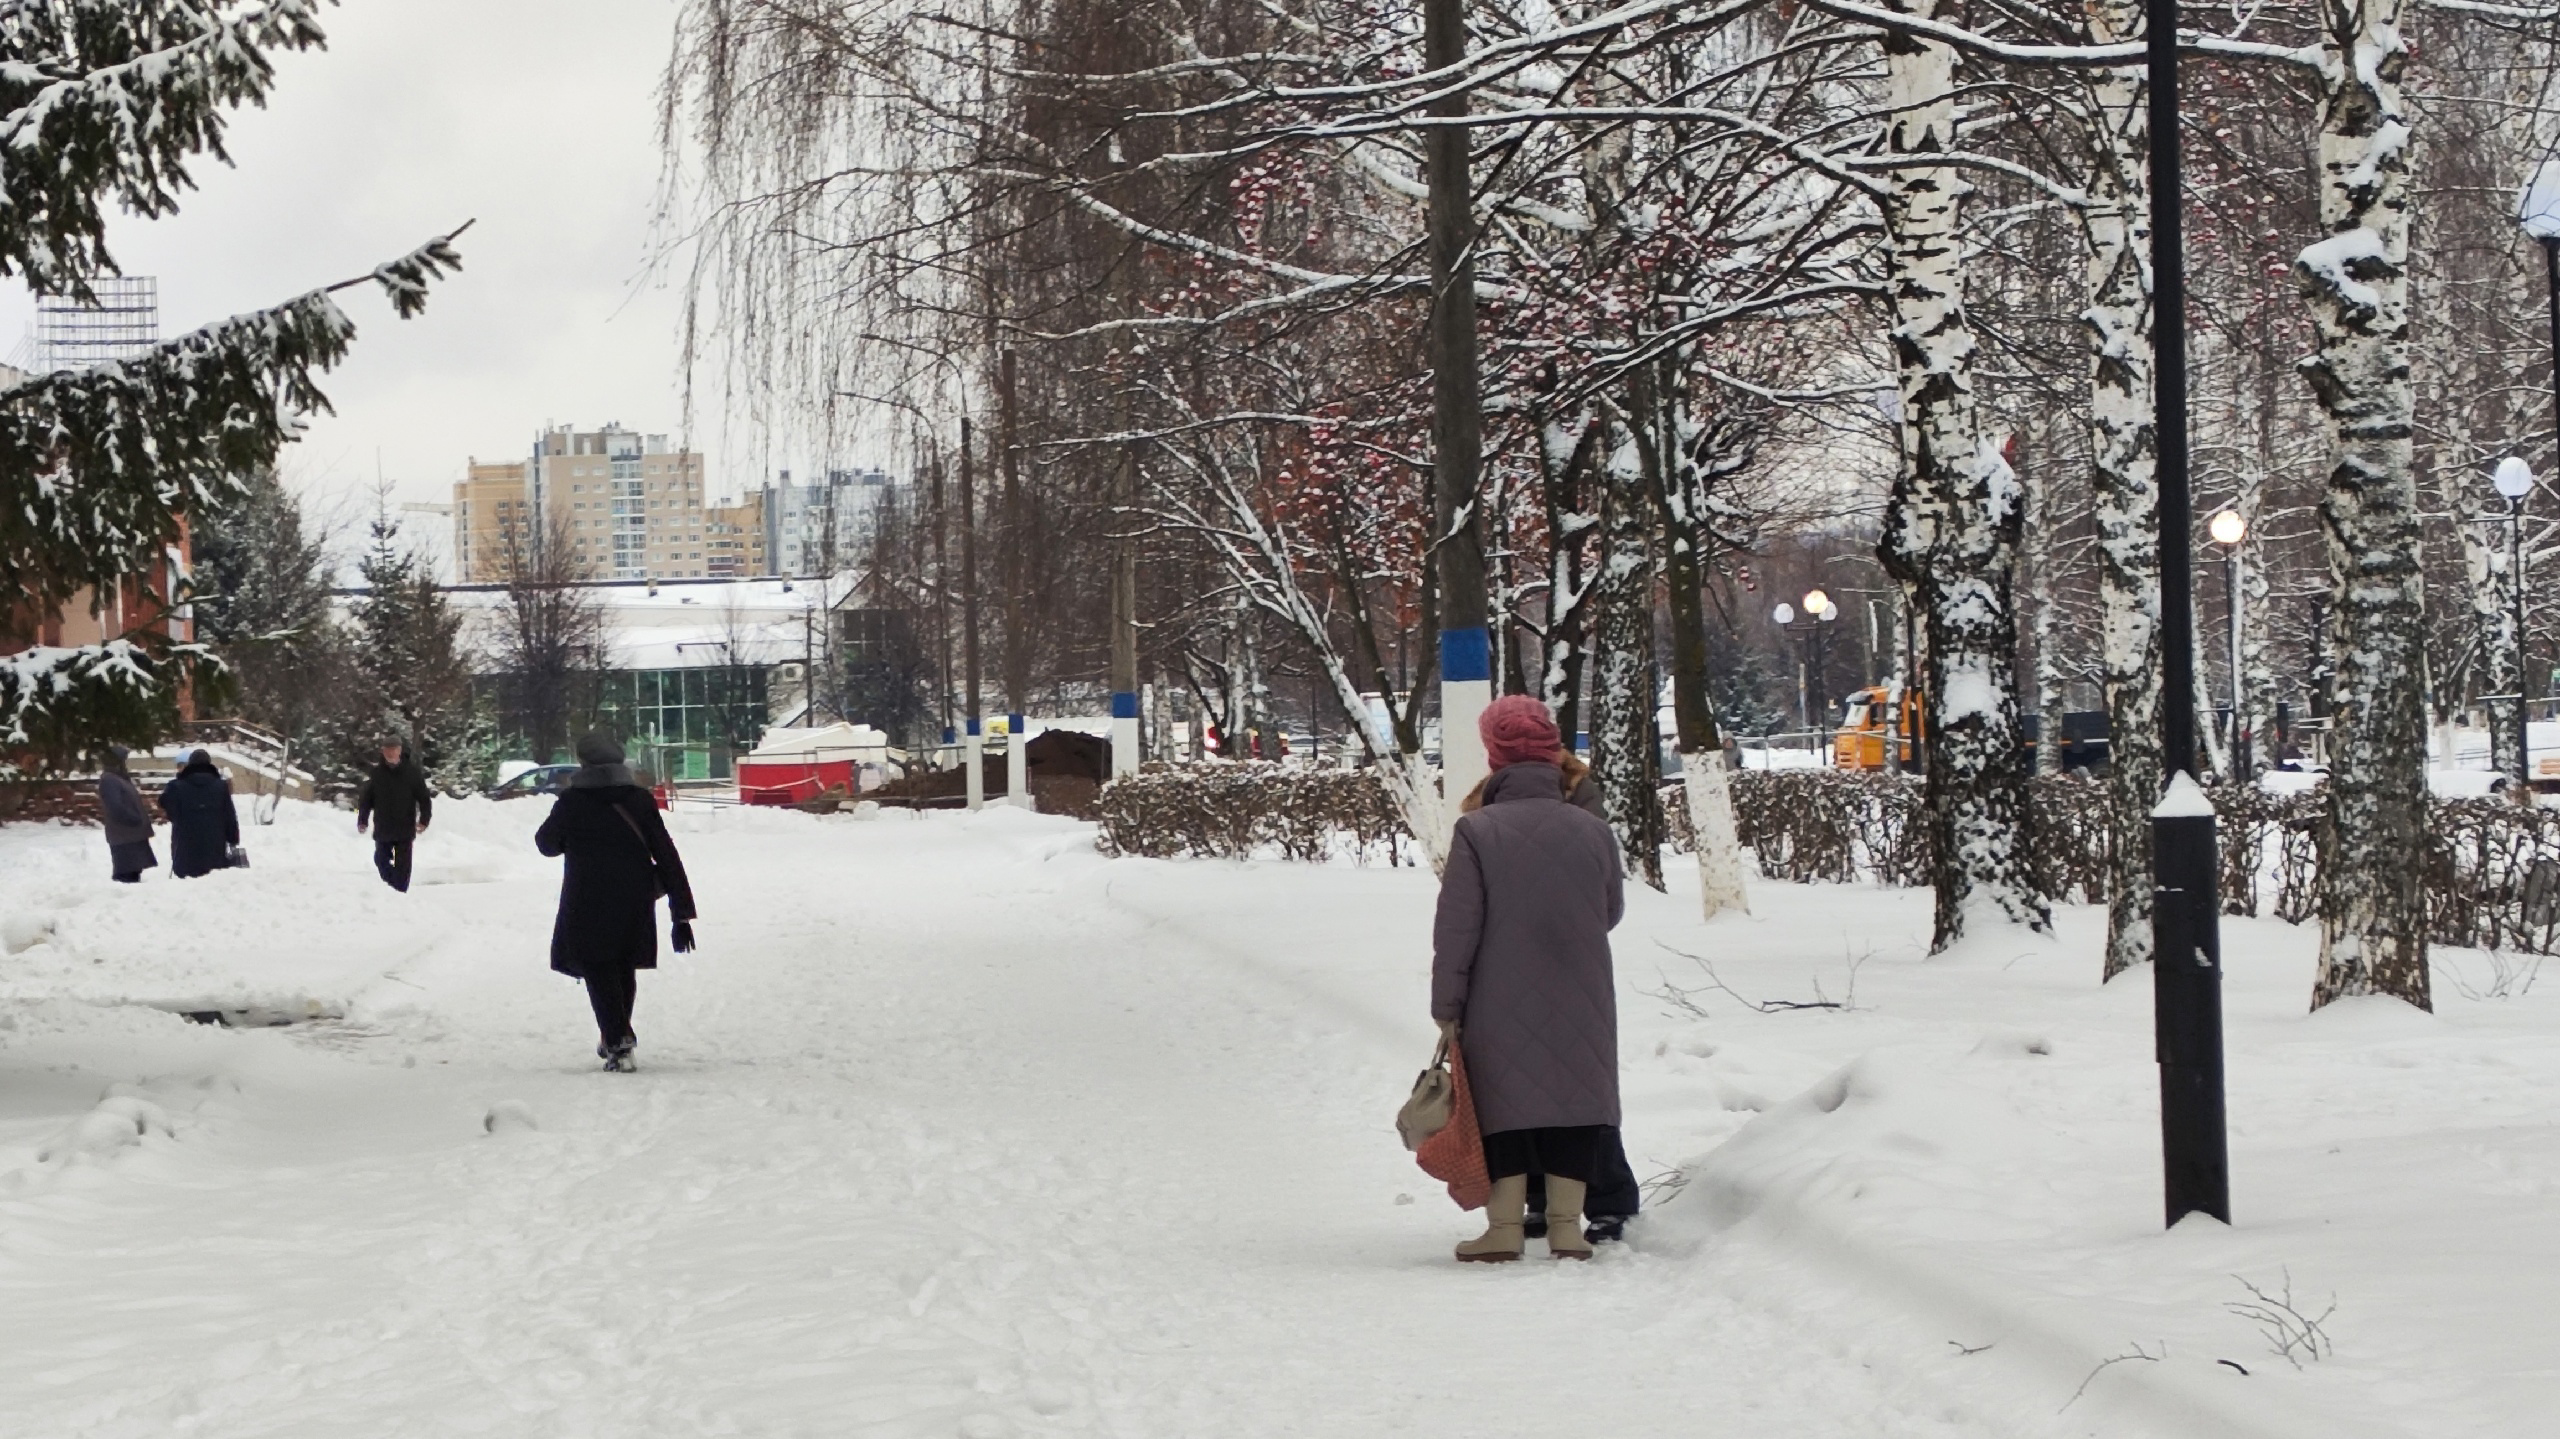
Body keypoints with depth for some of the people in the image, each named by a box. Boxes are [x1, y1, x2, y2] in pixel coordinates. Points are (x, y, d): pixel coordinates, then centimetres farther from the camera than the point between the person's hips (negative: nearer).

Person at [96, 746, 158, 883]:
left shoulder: (120, 778, 19)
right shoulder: (109, 780, -14)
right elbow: (116, 808, -23)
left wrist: (142, 813, 10)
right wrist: (137, 820, -19)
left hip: (132, 834, 10)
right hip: (123, 835, -10)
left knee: (133, 871, 13)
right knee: (127, 873, -12)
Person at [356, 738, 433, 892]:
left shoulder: (412, 772, -4)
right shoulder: (376, 773, 1)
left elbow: (424, 798, 0)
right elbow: (365, 798, 7)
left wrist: (424, 820, -10)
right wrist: (362, 820, -1)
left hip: (405, 831, -2)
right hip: (382, 830, 2)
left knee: (402, 867, 0)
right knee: (381, 861, 10)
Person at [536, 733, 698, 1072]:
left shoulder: (571, 803, -6)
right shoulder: (639, 800, 0)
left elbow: (547, 843, 12)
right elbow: (667, 855, -1)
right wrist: (682, 913, 1)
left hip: (587, 903, -3)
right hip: (635, 902, 3)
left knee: (598, 971, 1)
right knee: (624, 967, 20)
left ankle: (619, 1043, -16)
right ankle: (615, 1038, 31)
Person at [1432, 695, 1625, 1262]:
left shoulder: (1476, 832, -11)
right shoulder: (1592, 829, -1)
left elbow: (1456, 930, -11)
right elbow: (1611, 912, 13)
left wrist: (1447, 1006, -2)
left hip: (1500, 1008, -2)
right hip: (1580, 1005, 2)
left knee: (1503, 1107, 4)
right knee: (1573, 1104, 9)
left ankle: (1505, 1225, 2)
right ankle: (1566, 1222, 7)